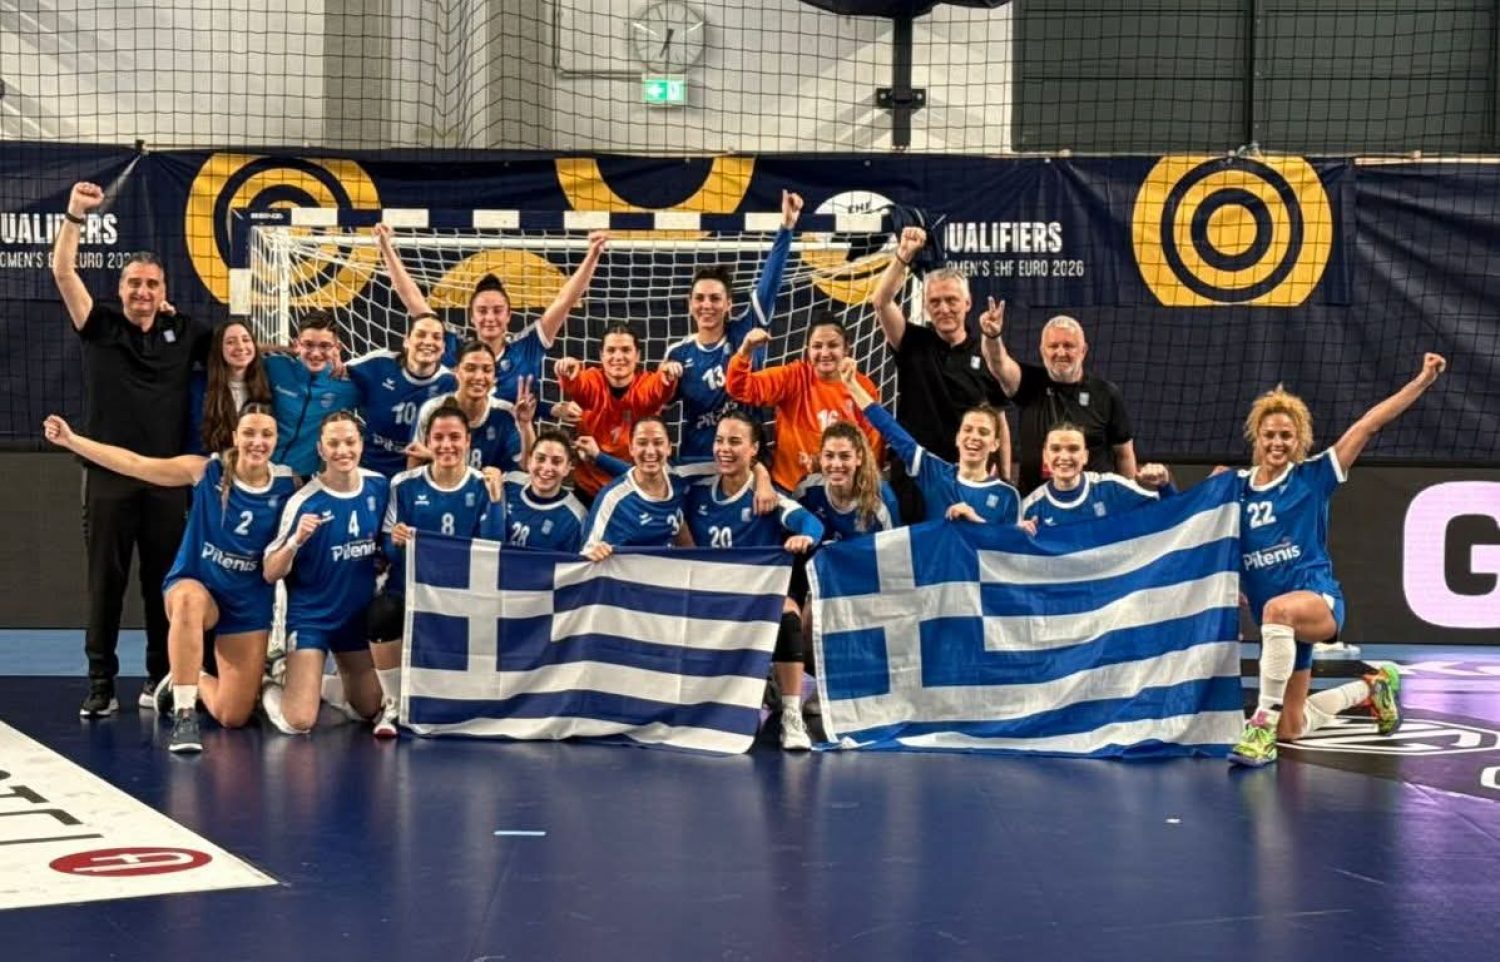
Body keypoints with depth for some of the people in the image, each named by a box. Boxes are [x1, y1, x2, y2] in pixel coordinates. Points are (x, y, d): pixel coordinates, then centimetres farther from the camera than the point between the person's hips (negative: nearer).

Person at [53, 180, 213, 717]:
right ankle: (101, 684, 7)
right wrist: (75, 215, -15)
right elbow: (62, 271, -6)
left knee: (164, 583, 6)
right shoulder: (100, 327, 3)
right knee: (106, 583, 2)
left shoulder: (184, 333, 7)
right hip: (108, 474, -1)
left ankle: (161, 679, 15)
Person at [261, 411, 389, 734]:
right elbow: (271, 574, -16)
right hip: (311, 618, -5)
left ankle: (326, 684, 44)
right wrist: (296, 540, -34)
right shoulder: (303, 501, -19)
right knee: (300, 722, -12)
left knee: (370, 709, 15)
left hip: (360, 616, 5)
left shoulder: (379, 487, -5)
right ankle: (269, 687, 21)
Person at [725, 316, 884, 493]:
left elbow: (872, 442, 4)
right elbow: (741, 389, -15)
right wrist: (745, 351, -32)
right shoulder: (793, 377, -5)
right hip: (791, 487, -1)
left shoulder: (864, 387, -2)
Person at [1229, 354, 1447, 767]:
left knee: (1279, 609, -44)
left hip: (1319, 600, -5)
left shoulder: (1313, 476, 0)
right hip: (1279, 623, 5)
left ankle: (1264, 724, -37)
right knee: (1292, 730, 13)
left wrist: (1423, 379, -7)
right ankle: (1371, 688, 41)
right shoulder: (1237, 487, 8)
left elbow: (1368, 424, -4)